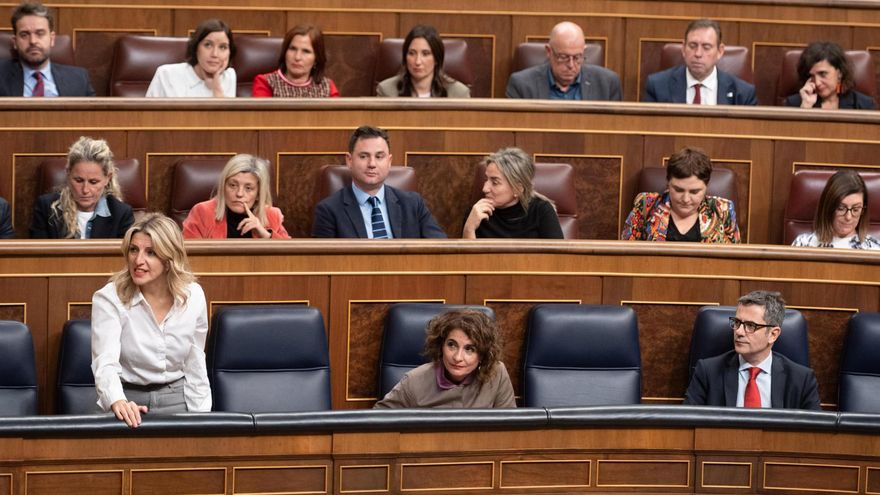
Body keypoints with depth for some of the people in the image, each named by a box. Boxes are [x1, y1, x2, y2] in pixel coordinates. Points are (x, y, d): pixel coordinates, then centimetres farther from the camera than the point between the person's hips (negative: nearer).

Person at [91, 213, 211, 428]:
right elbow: (105, 362, -23)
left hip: (177, 402, 2)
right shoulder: (109, 298, -11)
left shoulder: (193, 297, 0)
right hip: (129, 401, -2)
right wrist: (118, 402, -42)